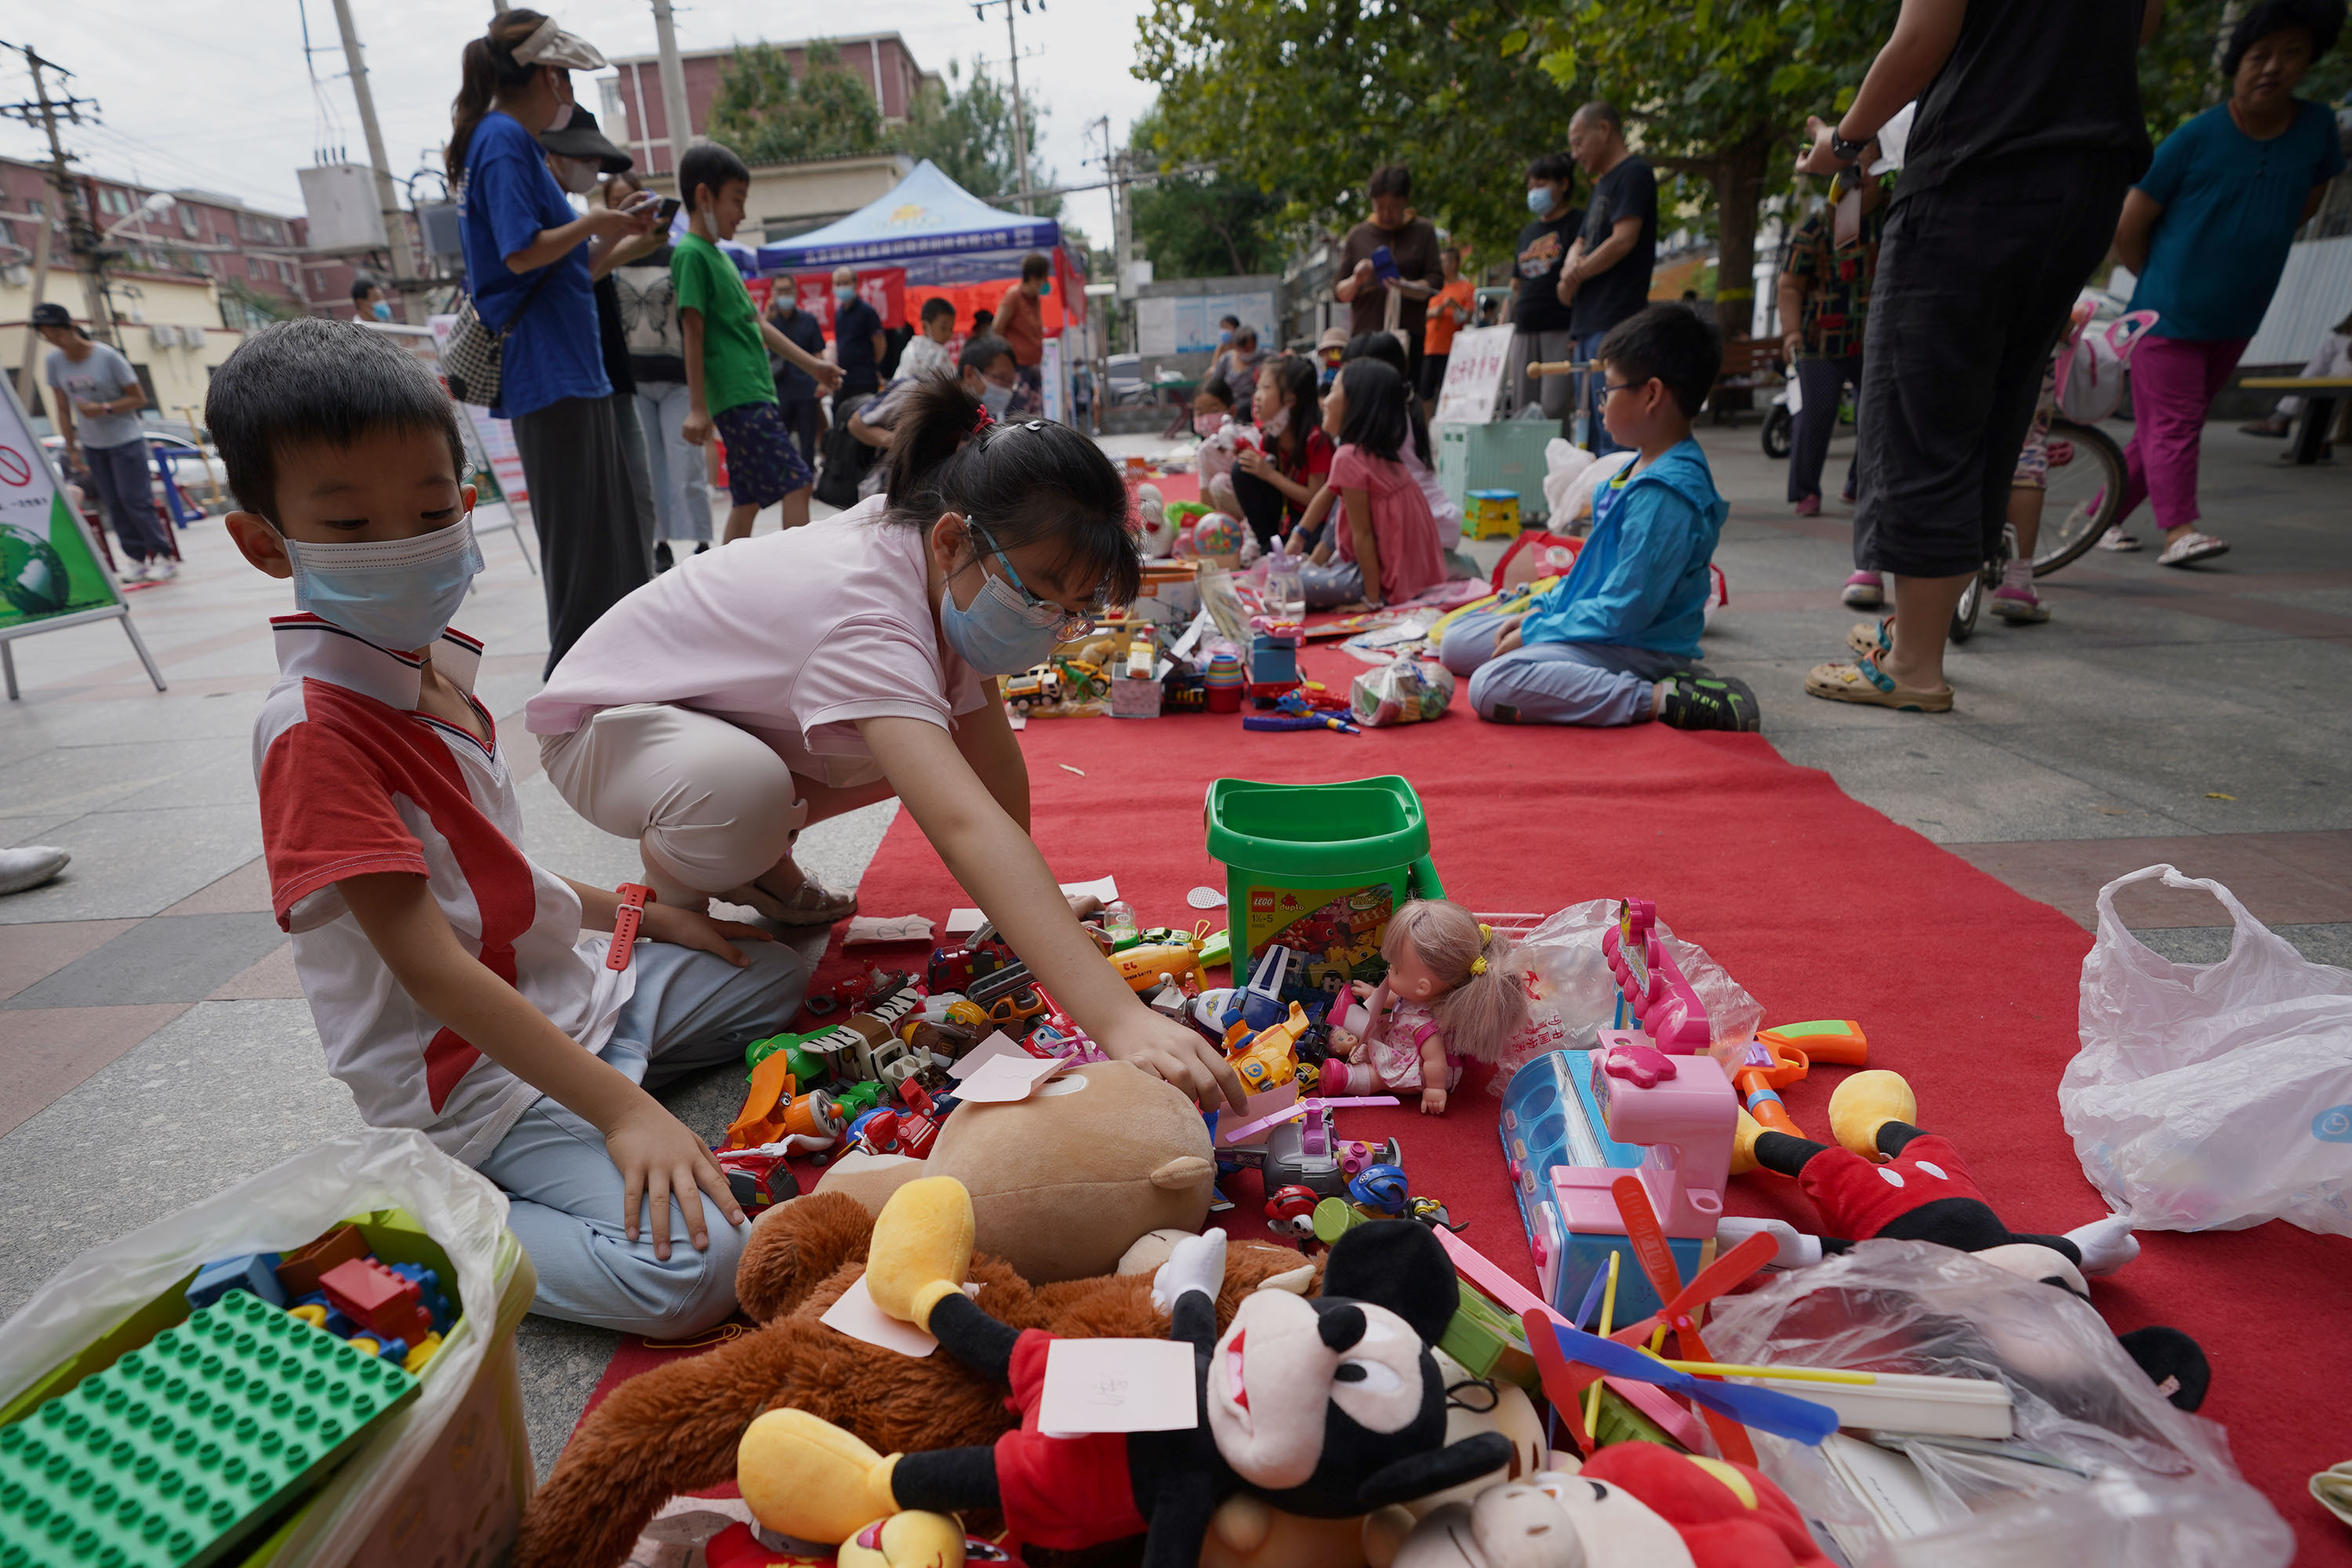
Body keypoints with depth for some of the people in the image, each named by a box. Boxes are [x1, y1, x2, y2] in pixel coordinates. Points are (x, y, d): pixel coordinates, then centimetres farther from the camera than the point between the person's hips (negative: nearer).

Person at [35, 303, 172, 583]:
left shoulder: (107, 357, -11)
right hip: (92, 445, 5)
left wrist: (104, 409, -21)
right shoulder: (54, 361, 2)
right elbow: (62, 409, 7)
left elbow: (139, 398, -8)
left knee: (133, 499, -9)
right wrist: (71, 449, 6)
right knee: (113, 505, 1)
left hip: (126, 440, -4)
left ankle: (164, 557, -3)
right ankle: (139, 559, 4)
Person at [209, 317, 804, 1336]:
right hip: (475, 1072, -9)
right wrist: (618, 1107, -28)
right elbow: (430, 968, -26)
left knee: (790, 975, 23)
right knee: (692, 1268, -26)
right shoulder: (317, 732, -22)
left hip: (571, 988, 9)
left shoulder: (433, 665, 5)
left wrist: (650, 917, 10)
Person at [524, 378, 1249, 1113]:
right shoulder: (866, 615, -41)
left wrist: (1031, 906, -9)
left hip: (736, 707, 8)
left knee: (920, 743, -6)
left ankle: (757, 854, 13)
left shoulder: (947, 572, -15)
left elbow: (992, 757, -8)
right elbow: (965, 827, -55)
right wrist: (1120, 1020, -62)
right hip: (605, 722, -7)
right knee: (743, 789, -39)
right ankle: (672, 885, -4)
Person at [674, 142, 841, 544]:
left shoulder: (720, 256, 20)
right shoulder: (691, 254, -7)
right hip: (739, 399, -9)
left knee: (749, 500, 10)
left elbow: (756, 324, 24)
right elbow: (694, 332, -12)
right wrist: (698, 408, -16)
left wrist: (812, 365, 25)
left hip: (755, 395, 9)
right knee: (795, 484, -14)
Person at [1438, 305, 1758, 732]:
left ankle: (1659, 699, -20)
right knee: (1456, 641, 13)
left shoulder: (1664, 496, -23)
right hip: (1597, 624, 11)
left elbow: (1621, 613, -23)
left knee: (1491, 686, -32)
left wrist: (1534, 632, -14)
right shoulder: (1645, 466, 9)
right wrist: (1543, 610, 9)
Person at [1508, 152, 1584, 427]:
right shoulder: (1528, 232, 23)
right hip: (1525, 332, 7)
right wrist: (1506, 336, 18)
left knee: (1554, 409, -17)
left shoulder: (1578, 223, 2)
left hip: (1561, 330, -7)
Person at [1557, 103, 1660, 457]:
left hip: (1614, 322, -10)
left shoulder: (1634, 173, -5)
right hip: (1590, 323, 10)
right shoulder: (1603, 183, 25)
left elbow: (1623, 240, -15)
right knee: (1591, 427, 12)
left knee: (1613, 430, -13)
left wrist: (1574, 277, -5)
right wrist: (1572, 265, 2)